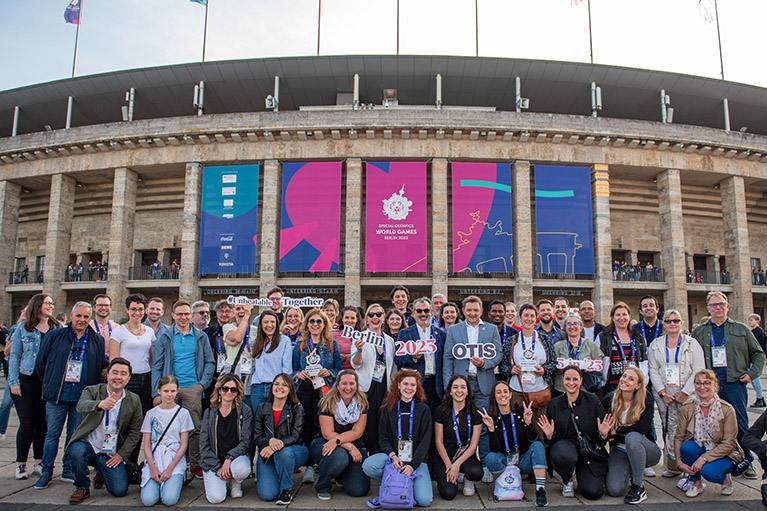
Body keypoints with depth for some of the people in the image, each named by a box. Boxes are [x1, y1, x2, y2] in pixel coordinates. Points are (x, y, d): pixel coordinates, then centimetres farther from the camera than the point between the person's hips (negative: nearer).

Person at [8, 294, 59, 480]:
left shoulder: (57, 328, 8)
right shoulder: (23, 328, 3)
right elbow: (14, 356, 3)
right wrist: (14, 381, -5)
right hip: (27, 380, -2)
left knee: (44, 422, 6)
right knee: (28, 422, -2)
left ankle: (39, 463, 17)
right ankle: (21, 464, 12)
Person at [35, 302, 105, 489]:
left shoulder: (97, 341, 5)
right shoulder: (54, 336, 1)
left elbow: (102, 367, 11)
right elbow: (41, 363, 7)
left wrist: (92, 388, 7)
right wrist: (51, 384, 8)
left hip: (83, 396, 1)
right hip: (57, 396, -1)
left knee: (75, 435, 9)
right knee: (52, 433, 3)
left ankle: (69, 470, 22)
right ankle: (46, 472, 17)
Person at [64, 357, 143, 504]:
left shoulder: (134, 400, 1)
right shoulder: (92, 391, -6)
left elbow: (135, 431, 6)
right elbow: (81, 406, -29)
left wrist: (121, 454, -5)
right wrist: (100, 404, -51)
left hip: (111, 454, 2)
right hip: (87, 444, -2)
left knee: (120, 490, -13)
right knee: (77, 451, -36)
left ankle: (101, 475, 23)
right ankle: (82, 487, -5)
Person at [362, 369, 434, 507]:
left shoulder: (423, 409, 3)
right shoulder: (388, 409, 8)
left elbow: (425, 440, -2)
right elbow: (383, 438, 6)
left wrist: (413, 465, -16)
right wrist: (393, 455, -15)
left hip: (417, 459, -2)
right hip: (392, 455, 2)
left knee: (424, 500, -24)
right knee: (368, 466, -29)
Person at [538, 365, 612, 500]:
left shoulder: (592, 400, -1)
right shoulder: (554, 404, 1)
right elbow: (553, 439, 6)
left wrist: (603, 434, -21)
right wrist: (549, 435, -17)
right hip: (565, 445, 0)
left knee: (593, 492, -17)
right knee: (564, 456, -36)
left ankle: (580, 472, 19)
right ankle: (568, 481, 0)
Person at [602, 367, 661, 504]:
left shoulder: (646, 398, -11)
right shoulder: (609, 399, -6)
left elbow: (644, 428, -22)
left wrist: (617, 430, -15)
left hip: (645, 450, -2)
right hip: (619, 450, 2)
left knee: (632, 437, -37)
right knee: (614, 490, -21)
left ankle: (639, 487, -19)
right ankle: (629, 472, 16)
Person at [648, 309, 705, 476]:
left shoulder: (691, 343, 4)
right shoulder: (656, 345, 11)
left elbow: (699, 371, -2)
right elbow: (653, 370, 7)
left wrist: (685, 393, -9)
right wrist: (663, 393, -5)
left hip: (687, 394, -2)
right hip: (664, 395, 2)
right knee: (670, 430, -1)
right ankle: (672, 467, 7)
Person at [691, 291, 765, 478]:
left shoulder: (741, 329, 10)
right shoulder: (698, 332, 11)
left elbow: (758, 353, 14)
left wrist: (752, 374, 1)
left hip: (735, 383, -1)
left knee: (740, 425, 1)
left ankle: (746, 462, 15)